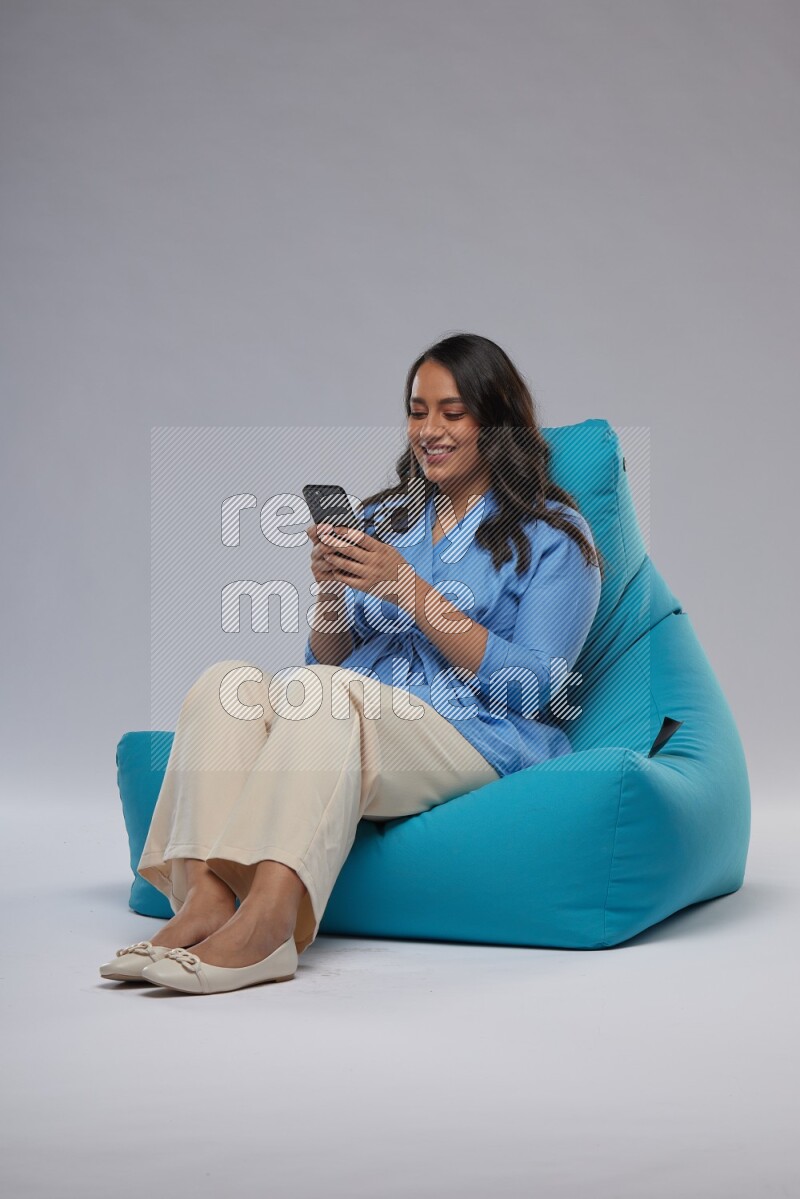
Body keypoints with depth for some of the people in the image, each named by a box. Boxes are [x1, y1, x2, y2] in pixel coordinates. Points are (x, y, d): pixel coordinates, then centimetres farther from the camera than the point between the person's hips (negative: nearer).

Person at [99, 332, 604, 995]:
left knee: (321, 692, -33)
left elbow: (534, 688, -7)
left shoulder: (554, 533, 5)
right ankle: (206, 896, -38)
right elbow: (330, 659, 20)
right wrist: (332, 594, -3)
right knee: (228, 680, -21)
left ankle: (264, 920, -46)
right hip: (360, 726, 6)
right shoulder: (385, 517, 23)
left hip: (480, 740, -5)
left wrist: (410, 591, -11)